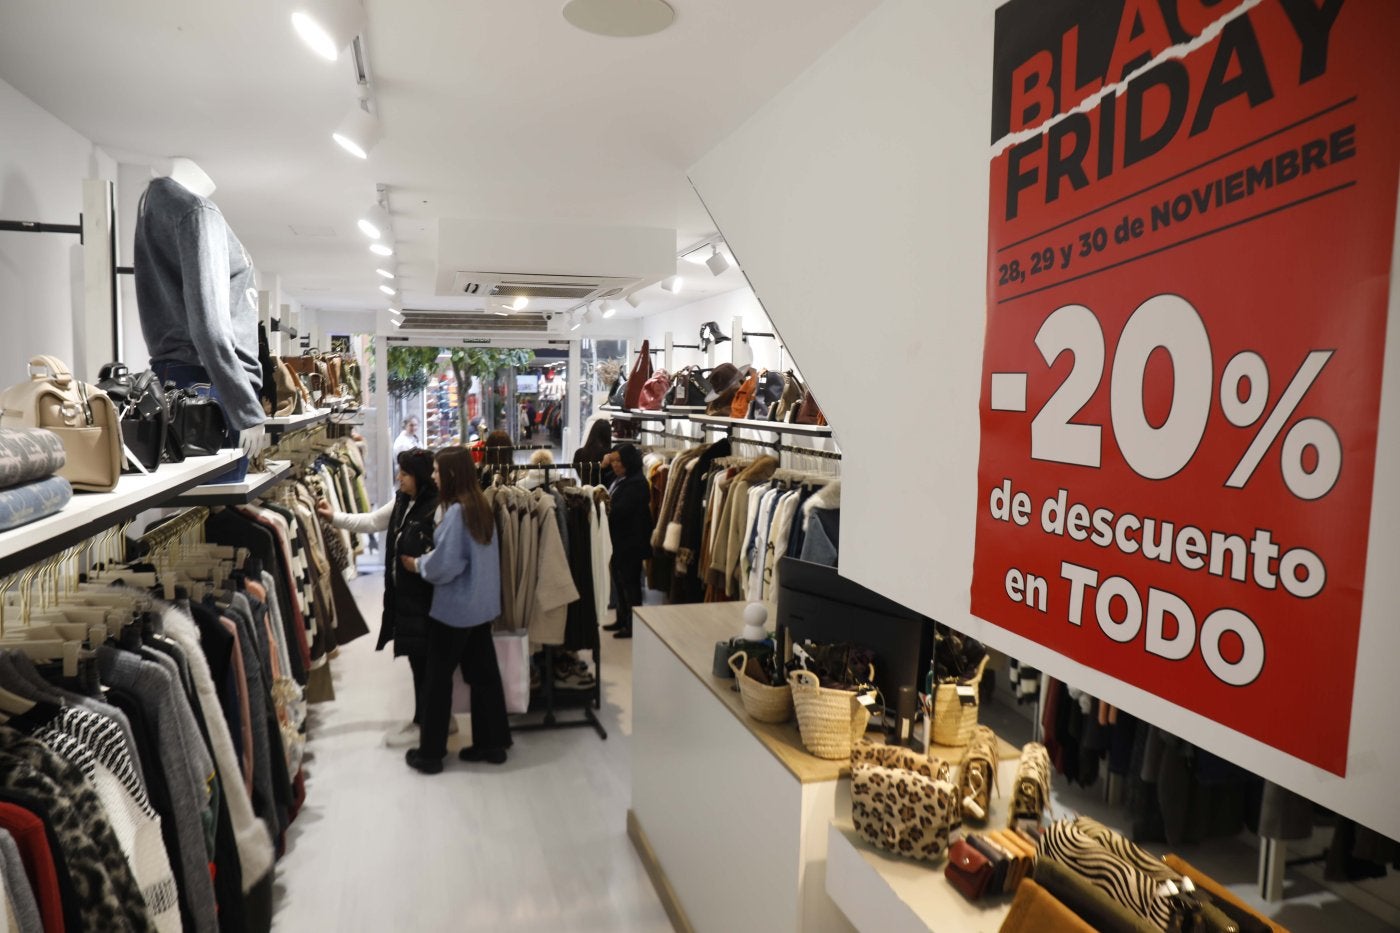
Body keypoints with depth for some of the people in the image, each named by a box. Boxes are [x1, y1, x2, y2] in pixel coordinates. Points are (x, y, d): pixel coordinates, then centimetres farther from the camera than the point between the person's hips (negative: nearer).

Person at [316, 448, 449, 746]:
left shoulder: (438, 509, -19)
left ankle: (422, 722, 17)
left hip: (425, 596, -9)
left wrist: (419, 565, -18)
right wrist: (334, 516, 11)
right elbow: (371, 522, 17)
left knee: (422, 659, 3)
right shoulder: (401, 502, 9)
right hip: (404, 594, 9)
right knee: (419, 658, 15)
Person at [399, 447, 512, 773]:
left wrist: (418, 564, -2)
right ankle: (492, 743, 22)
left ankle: (430, 753, 17)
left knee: (438, 678, 6)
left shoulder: (455, 511, -20)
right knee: (484, 673, 14)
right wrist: (427, 560, 17)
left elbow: (446, 564, -21)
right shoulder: (481, 505, 5)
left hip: (453, 607, -8)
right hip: (482, 604, 8)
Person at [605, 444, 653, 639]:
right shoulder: (622, 480, 12)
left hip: (631, 542, -9)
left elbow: (619, 510, -23)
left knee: (630, 581, -1)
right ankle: (622, 619, 28)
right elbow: (613, 507, 12)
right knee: (619, 579, 16)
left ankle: (633, 625, 10)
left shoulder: (636, 483, -18)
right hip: (620, 540, 9)